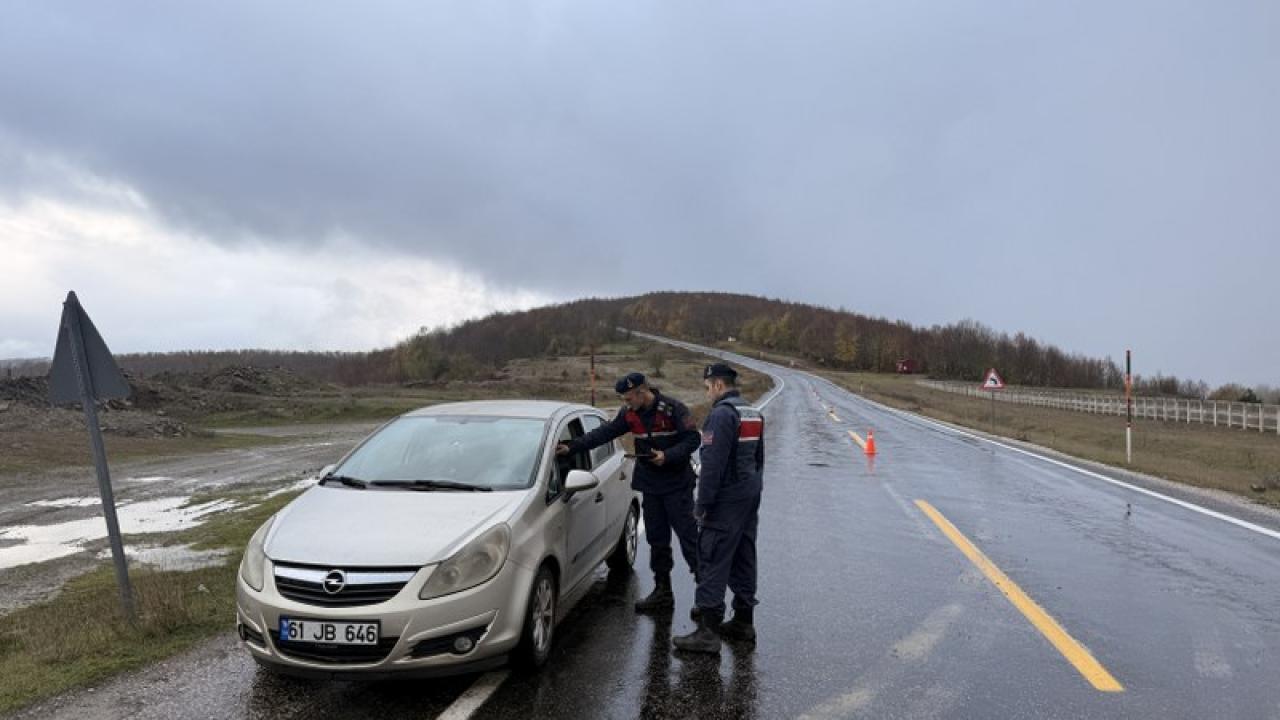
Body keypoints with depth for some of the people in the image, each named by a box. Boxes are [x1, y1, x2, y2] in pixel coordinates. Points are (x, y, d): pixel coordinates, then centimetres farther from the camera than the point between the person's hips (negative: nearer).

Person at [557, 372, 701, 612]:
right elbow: (604, 433, 5)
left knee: (687, 534, -7)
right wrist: (571, 447, -1)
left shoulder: (673, 409, -14)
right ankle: (662, 592, 21)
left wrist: (667, 456, -25)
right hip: (650, 485, 6)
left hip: (677, 484, -6)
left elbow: (693, 439, -15)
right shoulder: (629, 414, 4)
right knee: (656, 538, 11)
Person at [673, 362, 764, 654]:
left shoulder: (721, 414, -16)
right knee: (743, 559, 16)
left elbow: (712, 464, -21)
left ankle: (708, 630, -6)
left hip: (726, 500, -9)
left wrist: (702, 504, -17)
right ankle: (743, 622, 25)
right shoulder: (754, 414, 14)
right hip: (750, 497, 10)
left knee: (713, 562, -6)